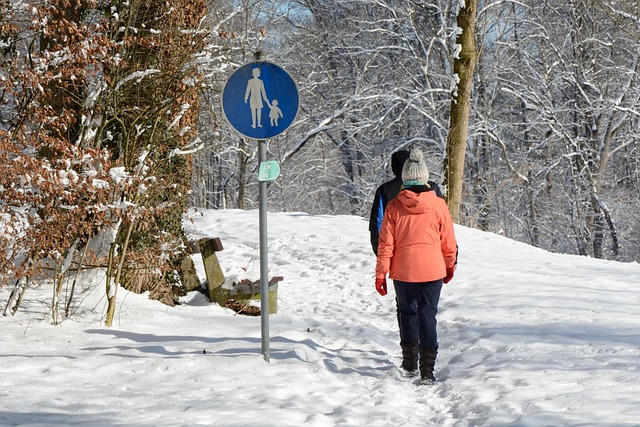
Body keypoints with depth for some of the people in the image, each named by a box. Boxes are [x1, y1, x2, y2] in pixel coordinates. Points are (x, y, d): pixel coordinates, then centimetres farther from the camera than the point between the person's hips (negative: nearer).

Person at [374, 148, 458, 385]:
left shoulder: (394, 206, -5)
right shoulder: (438, 205, -5)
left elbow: (385, 243, -3)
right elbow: (449, 242, 3)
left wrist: (381, 274, 4)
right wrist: (450, 266, 20)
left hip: (402, 270, 0)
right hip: (432, 270, 0)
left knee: (406, 312, 18)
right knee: (428, 316, 4)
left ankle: (410, 363, 24)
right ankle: (427, 371, -1)